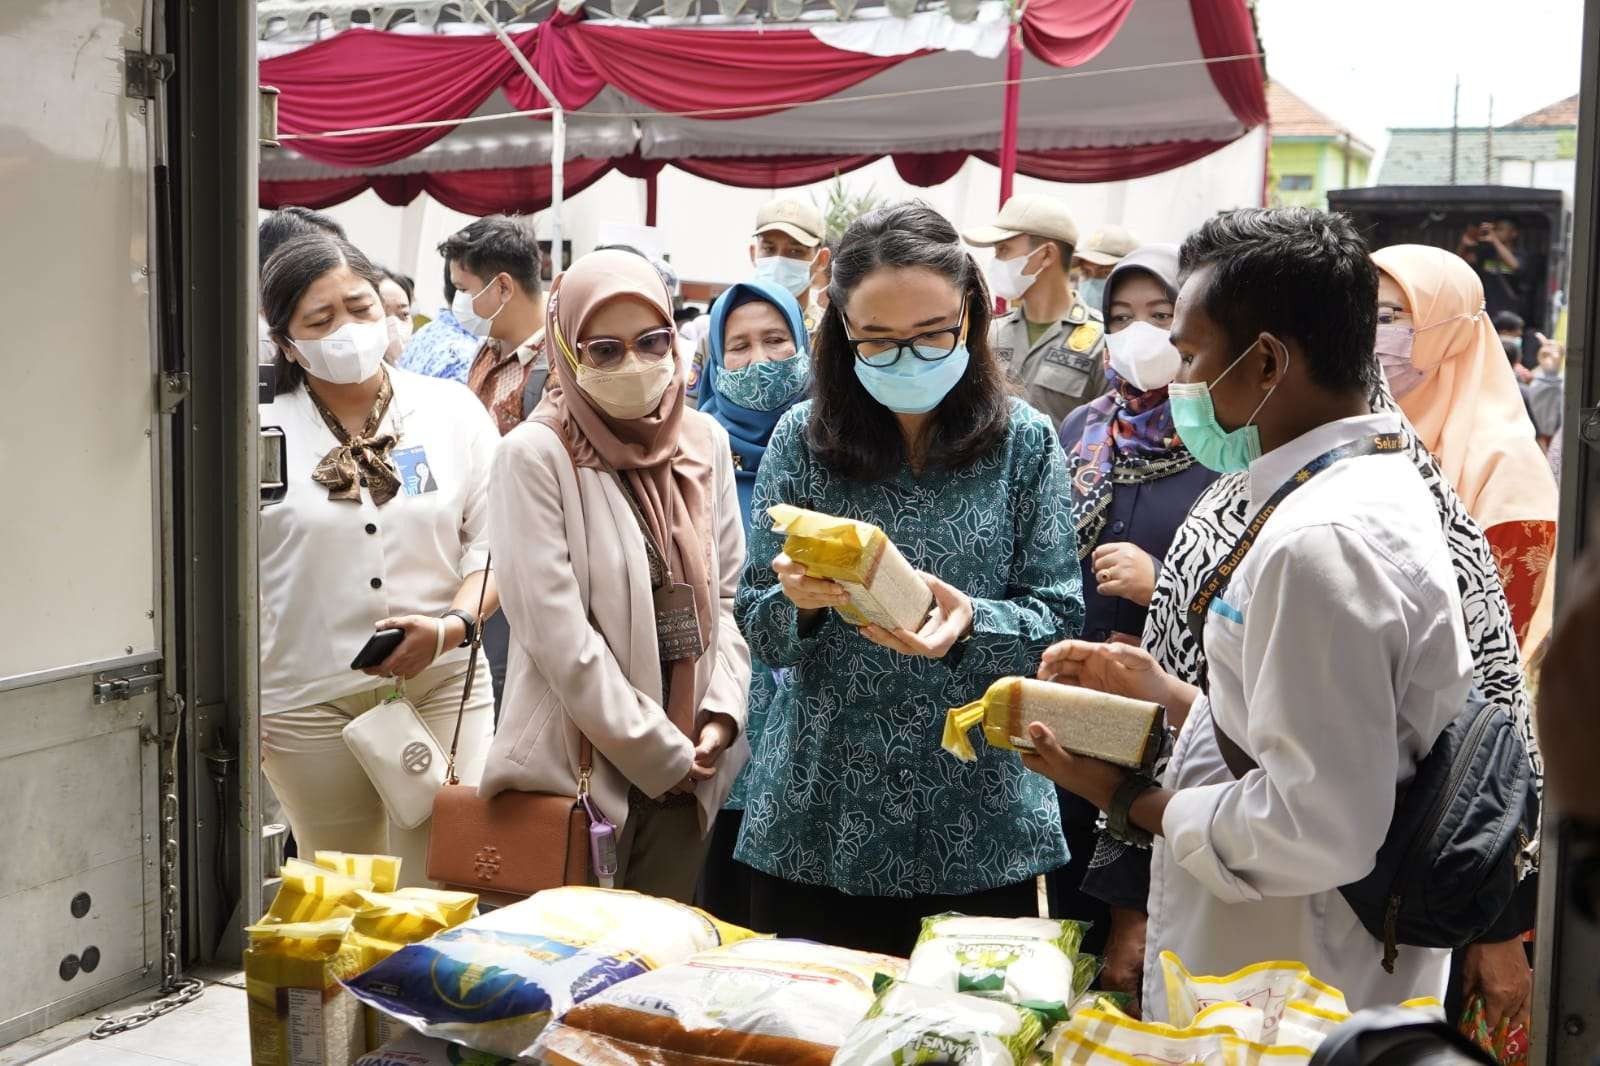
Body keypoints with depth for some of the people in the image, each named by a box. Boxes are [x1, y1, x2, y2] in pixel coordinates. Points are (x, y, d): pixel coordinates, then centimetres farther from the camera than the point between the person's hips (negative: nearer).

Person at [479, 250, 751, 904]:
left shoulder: (705, 442, 7)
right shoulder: (535, 456, -10)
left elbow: (727, 594, 11)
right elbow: (557, 634, -15)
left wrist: (721, 714, -3)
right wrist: (660, 752, -11)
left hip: (689, 766, 5)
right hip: (578, 764, -5)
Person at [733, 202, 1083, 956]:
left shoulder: (1024, 442, -1)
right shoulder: (803, 439, -1)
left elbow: (1058, 619, -2)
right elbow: (757, 626, 1)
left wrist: (970, 625, -21)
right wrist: (799, 604, -21)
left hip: (980, 819, 0)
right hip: (817, 816, 1)